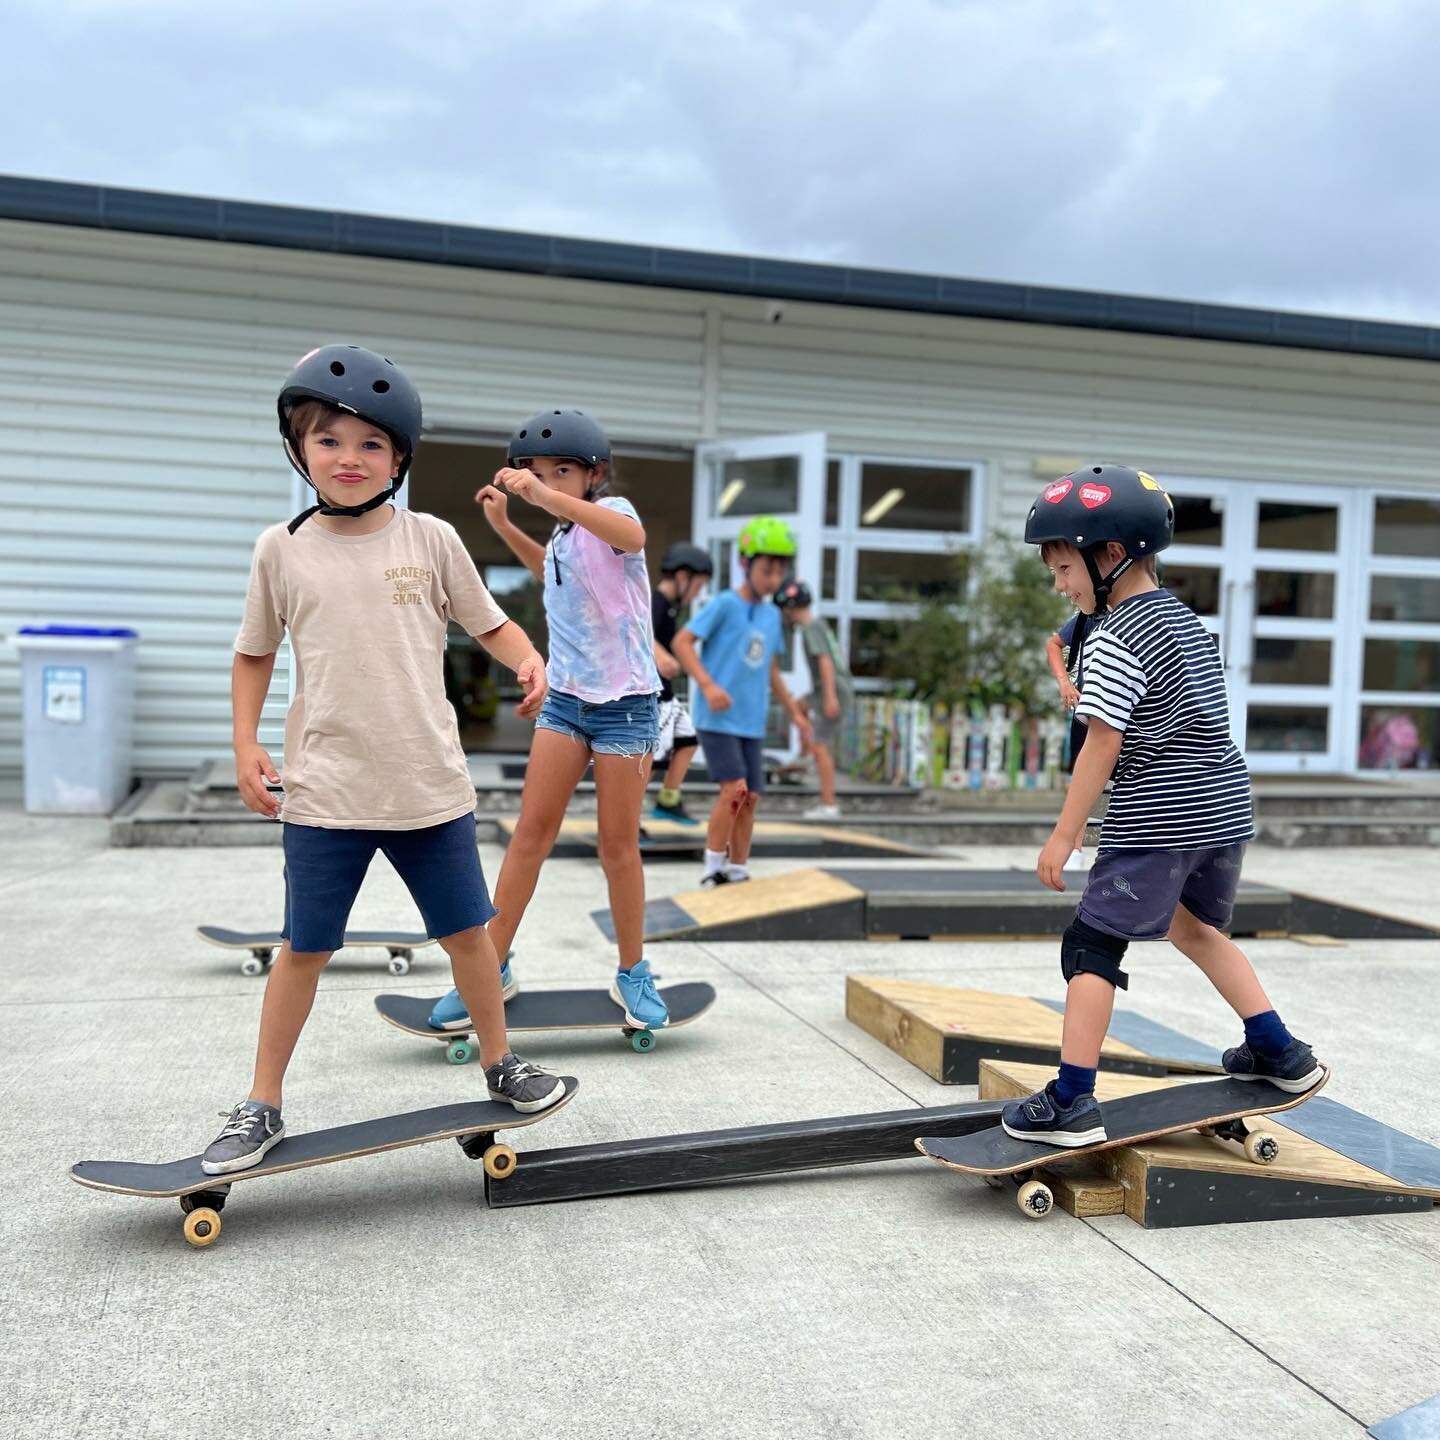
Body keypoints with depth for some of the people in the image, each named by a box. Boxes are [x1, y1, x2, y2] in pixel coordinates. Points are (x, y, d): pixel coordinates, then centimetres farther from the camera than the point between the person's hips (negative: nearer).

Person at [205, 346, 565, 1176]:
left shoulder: (432, 540, -1)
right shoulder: (283, 549, 0)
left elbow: (490, 622, 6)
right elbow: (255, 653, 11)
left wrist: (529, 660, -15)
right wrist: (246, 743, 0)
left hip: (432, 787, 1)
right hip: (324, 793, 0)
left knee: (468, 930, 12)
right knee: (305, 949, 7)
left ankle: (501, 1065, 33)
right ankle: (263, 1107, 24)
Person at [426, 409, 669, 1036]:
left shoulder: (611, 510, -12)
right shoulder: (561, 537, 9)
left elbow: (632, 536, -39)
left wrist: (546, 498, -48)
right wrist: (504, 524, 22)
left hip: (625, 702, -6)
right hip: (564, 698, 6)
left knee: (618, 844, 2)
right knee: (530, 832, 2)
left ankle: (632, 974, 19)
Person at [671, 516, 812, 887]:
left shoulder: (772, 615, 11)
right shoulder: (724, 604, -8)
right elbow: (682, 642, -12)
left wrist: (794, 712, 23)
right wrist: (708, 685, -23)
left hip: (751, 723, 6)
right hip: (717, 719, -6)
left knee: (751, 797, 7)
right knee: (734, 789, -15)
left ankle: (738, 872, 19)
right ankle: (713, 868, -1)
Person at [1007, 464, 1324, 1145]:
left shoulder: (1114, 637, -13)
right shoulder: (1185, 619, 14)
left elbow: (1104, 742, -18)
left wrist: (1063, 836, -14)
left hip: (1157, 823, -9)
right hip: (1225, 808, 9)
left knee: (1091, 947, -2)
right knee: (1195, 927, 28)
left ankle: (1071, 1103, -1)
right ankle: (1281, 1054, 36)